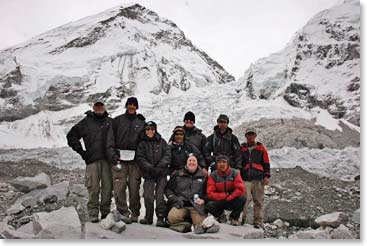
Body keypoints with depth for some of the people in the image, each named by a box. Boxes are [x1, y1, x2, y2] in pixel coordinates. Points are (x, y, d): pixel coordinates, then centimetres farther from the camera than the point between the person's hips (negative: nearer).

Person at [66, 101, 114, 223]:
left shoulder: (110, 122, 13)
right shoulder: (86, 122, 8)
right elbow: (71, 135, 11)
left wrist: (115, 152, 11)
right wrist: (80, 150, 4)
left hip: (108, 159, 2)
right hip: (92, 159, -2)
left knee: (108, 186, 1)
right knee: (93, 187, -4)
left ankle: (105, 211, 14)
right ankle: (93, 212, 5)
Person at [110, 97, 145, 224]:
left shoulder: (141, 122, 15)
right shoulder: (118, 120, 10)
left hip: (135, 159, 1)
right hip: (119, 158, -1)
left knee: (134, 187, 1)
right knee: (119, 186, -8)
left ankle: (135, 213, 12)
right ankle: (123, 212, -2)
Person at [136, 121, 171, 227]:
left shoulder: (162, 142, 8)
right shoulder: (142, 144, 7)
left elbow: (167, 156, 0)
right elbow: (140, 158, -2)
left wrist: (159, 167, -12)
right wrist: (150, 168, -14)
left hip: (162, 174, 0)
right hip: (148, 174, 1)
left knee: (160, 195, -8)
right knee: (148, 196, -5)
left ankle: (161, 217, 1)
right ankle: (148, 217, 11)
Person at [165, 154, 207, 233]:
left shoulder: (203, 176, 16)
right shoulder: (177, 174, 15)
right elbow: (168, 189, 17)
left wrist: (203, 199, -1)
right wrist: (174, 199, 0)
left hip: (197, 205, 0)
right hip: (180, 204, 1)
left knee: (200, 223, -26)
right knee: (172, 218, -30)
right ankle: (184, 225, -6)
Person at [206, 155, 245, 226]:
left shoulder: (234, 173, -9)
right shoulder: (213, 175, -9)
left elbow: (241, 189, -16)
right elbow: (210, 193, -14)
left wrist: (229, 197, -20)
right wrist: (224, 195, -21)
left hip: (232, 201, 1)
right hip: (219, 202, 0)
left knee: (242, 198, -29)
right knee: (209, 205, -30)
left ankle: (234, 217, 1)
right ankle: (221, 216, 6)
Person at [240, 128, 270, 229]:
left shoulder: (261, 148, 14)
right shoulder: (241, 148, 15)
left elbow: (266, 163, 11)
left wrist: (267, 176, 1)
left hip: (258, 178, 0)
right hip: (245, 178, 0)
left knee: (258, 201, 0)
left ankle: (258, 222, 6)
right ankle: (240, 219, -4)